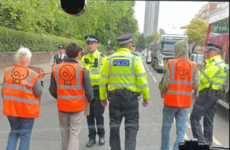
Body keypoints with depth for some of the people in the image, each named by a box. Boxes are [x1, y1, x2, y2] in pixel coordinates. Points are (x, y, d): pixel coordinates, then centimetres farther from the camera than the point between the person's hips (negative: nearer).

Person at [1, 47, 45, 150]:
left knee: (14, 132, 22)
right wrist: (40, 79, 1)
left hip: (11, 108, 3)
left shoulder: (8, 72, -4)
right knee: (25, 134, 11)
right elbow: (38, 93, -8)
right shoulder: (33, 75, -13)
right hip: (28, 109, -3)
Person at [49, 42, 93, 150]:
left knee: (64, 132, 22)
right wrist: (89, 100, 8)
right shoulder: (82, 70, -15)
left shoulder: (56, 68, -7)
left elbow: (52, 91, -1)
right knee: (74, 133, 8)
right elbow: (88, 92, -15)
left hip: (62, 106, 3)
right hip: (77, 106, -3)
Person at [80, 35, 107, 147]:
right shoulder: (84, 58, 6)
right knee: (89, 115, 9)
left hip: (99, 90, -3)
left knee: (98, 114, 3)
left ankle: (101, 135, 23)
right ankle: (92, 137, 23)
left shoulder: (102, 58, -4)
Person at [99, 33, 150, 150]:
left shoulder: (110, 59, 1)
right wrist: (146, 97, 1)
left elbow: (103, 81, 3)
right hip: (131, 97, -2)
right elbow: (142, 80, -9)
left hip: (114, 97, 3)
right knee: (131, 127, 7)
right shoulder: (135, 59, -6)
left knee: (114, 126, 15)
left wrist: (103, 97, 12)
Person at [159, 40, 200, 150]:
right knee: (181, 130, 10)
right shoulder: (193, 65, -3)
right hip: (185, 102, 1)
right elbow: (196, 85, -4)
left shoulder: (170, 63, -10)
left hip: (170, 100, -1)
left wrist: (162, 93, 7)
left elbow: (164, 83, -13)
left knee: (166, 127, 16)